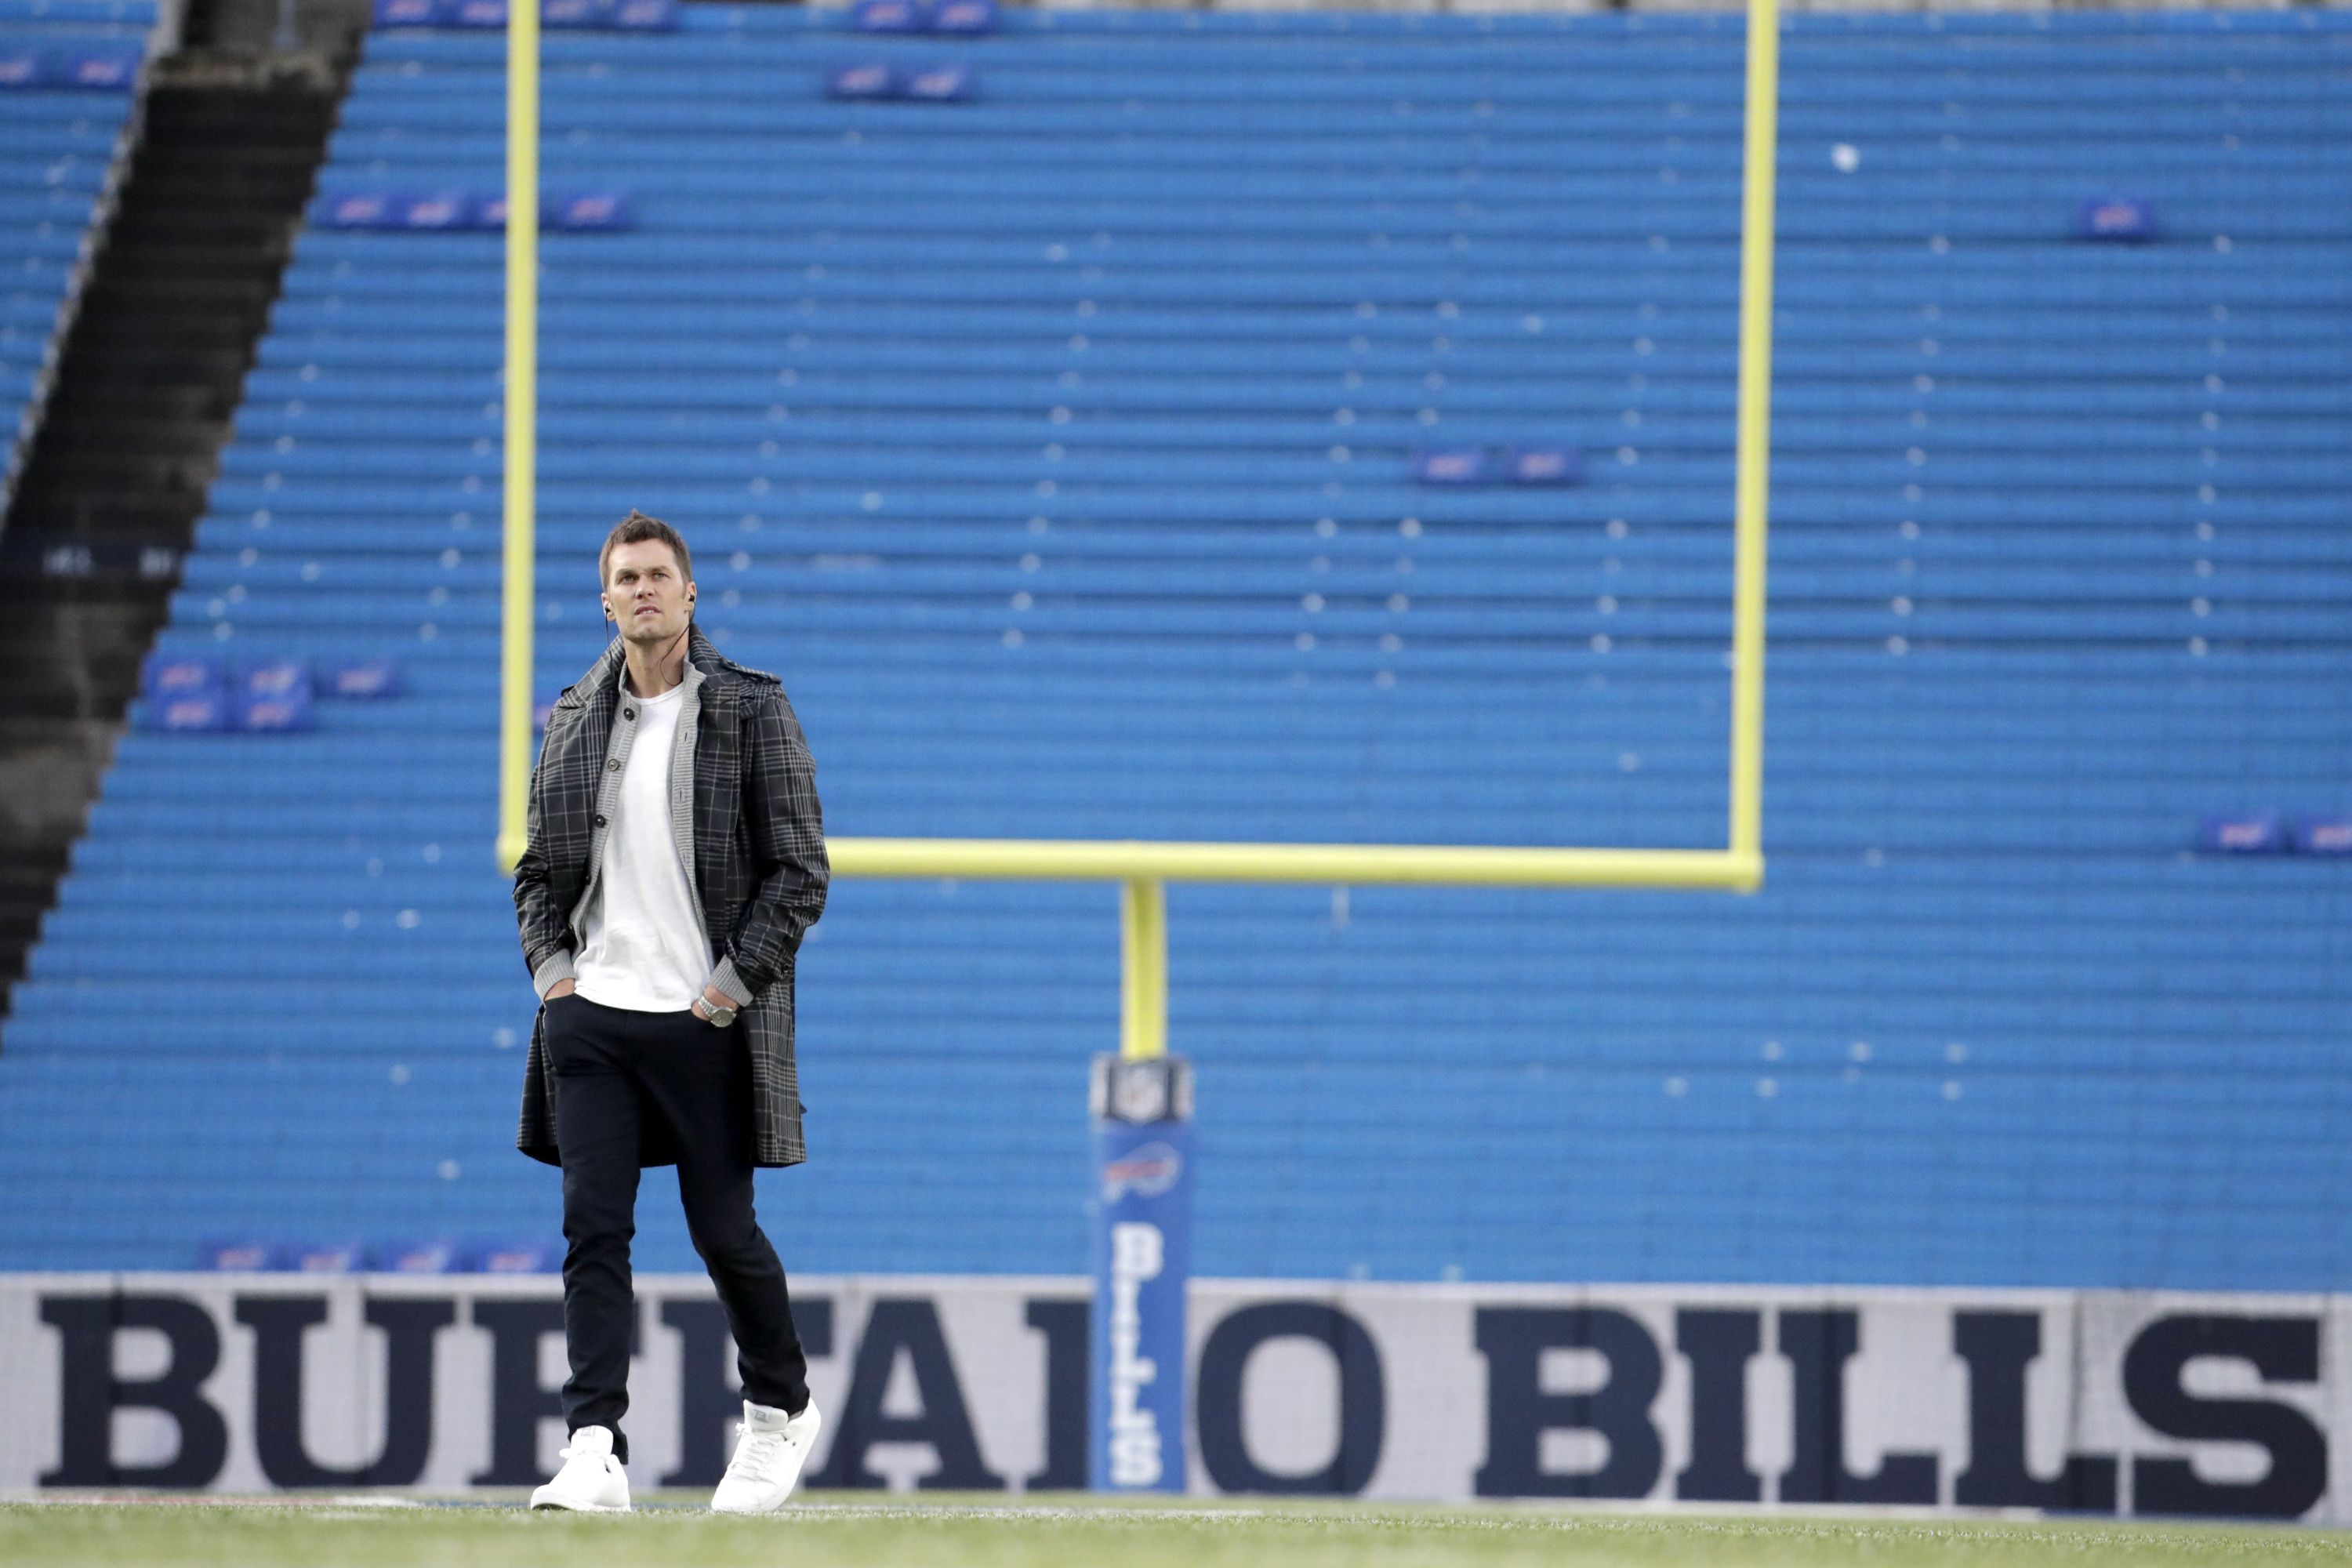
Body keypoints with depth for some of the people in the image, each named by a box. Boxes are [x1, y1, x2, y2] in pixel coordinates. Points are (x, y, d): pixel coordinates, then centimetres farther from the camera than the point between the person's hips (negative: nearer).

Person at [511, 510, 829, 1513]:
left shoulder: (752, 709, -1)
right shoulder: (574, 717, 11)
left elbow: (799, 874, -3)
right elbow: (539, 868, 20)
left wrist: (729, 988, -11)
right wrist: (550, 968, 4)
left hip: (706, 1025, -3)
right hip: (590, 1016, 3)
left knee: (723, 1231, 2)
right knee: (593, 1233, -5)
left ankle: (781, 1410, 25)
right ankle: (595, 1452, -9)